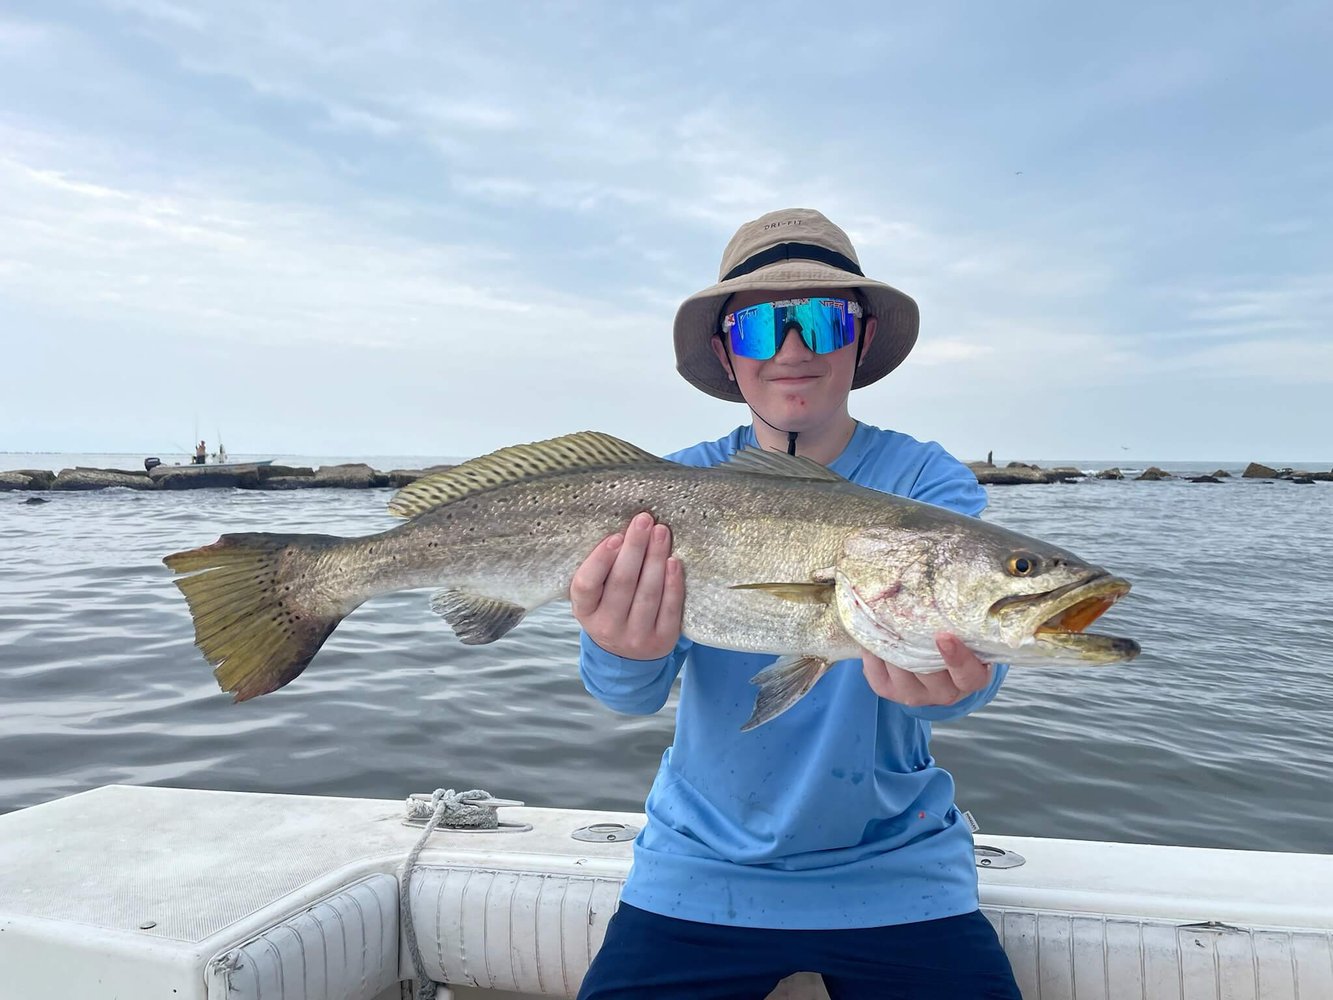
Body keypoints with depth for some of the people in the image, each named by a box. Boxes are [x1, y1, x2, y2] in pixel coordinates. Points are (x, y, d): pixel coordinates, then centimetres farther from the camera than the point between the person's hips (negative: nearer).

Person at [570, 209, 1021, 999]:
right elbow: (632, 693, -17)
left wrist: (950, 676, -48)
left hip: (896, 872, 0)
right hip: (702, 869, 1)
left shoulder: (929, 481, -9)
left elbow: (971, 644, -25)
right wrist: (625, 651, -40)